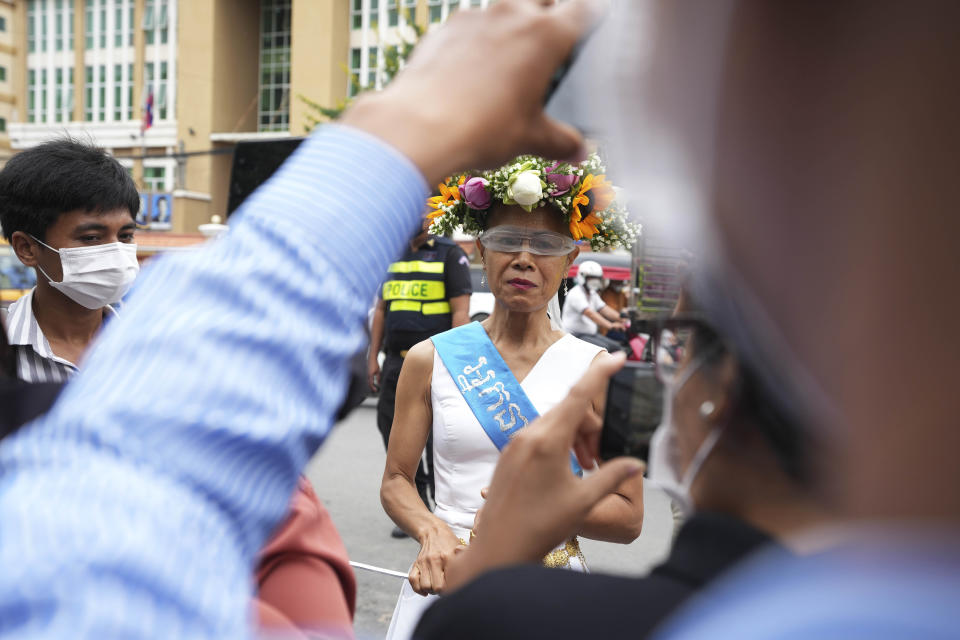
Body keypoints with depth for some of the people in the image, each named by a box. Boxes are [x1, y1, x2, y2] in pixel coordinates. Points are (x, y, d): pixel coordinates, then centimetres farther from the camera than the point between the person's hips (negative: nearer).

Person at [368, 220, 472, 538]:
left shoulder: (450, 254, -1)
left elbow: (461, 312, -7)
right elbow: (381, 309, 18)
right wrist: (373, 357, 12)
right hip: (396, 361, 6)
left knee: (437, 437, -5)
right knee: (393, 431, 5)